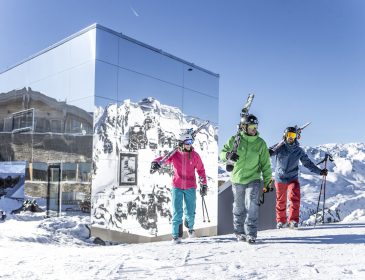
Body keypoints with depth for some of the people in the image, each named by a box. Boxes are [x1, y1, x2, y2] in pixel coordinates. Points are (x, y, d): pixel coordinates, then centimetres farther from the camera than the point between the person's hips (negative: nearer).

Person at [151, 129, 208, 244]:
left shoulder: (195, 155, -3)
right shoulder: (175, 154, -6)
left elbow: (201, 170, 6)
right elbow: (164, 158, -6)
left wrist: (204, 185, 7)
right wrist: (155, 162, -30)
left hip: (190, 188, 1)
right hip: (177, 187, -1)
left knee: (190, 212, 7)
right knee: (177, 212, -3)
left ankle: (190, 226, 39)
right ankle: (176, 235, 12)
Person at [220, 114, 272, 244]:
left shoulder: (260, 143, 0)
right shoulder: (235, 140, -2)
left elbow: (265, 163, 5)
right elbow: (222, 153, 4)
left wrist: (267, 180, 0)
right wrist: (228, 155, -20)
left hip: (253, 180, -1)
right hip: (237, 179, 1)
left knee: (252, 207, -12)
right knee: (239, 208, 12)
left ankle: (251, 234, -2)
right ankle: (239, 232, 26)